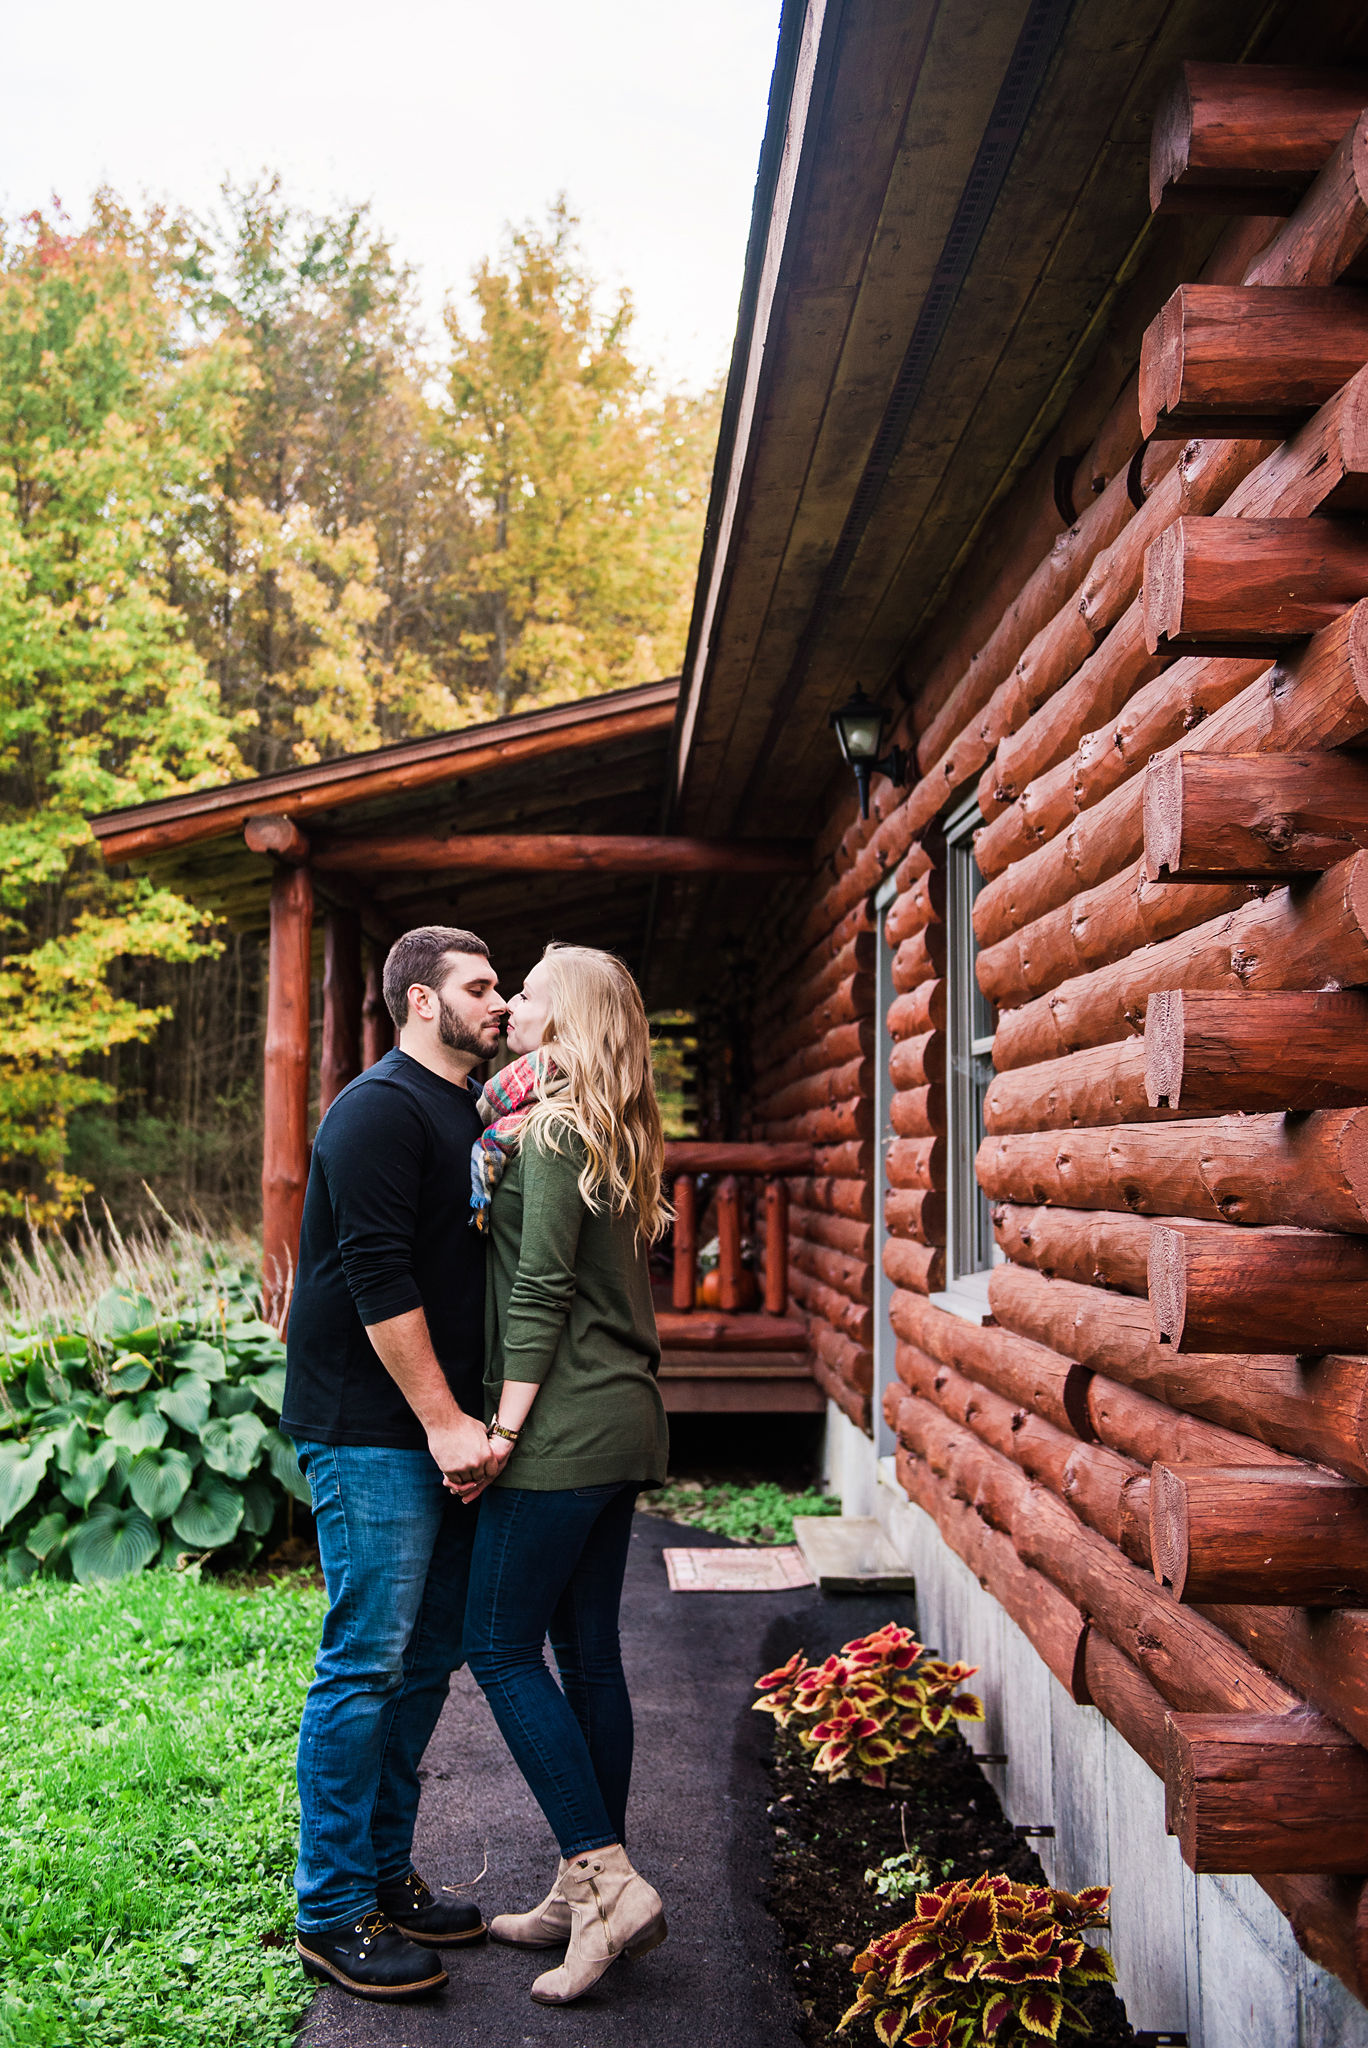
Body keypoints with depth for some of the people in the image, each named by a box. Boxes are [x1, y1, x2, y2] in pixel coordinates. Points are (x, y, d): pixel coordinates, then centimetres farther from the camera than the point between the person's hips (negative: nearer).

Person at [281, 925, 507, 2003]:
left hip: (443, 1429, 9)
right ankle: (332, 1914, 9)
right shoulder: (381, 1107, -12)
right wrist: (442, 1420, -19)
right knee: (367, 1663, -3)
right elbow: (376, 1276, -19)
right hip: (372, 1433, -9)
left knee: (427, 1658, 13)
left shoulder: (468, 1115, 16)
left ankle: (385, 1872, 26)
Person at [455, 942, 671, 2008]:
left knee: (502, 1647, -2)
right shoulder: (611, 1132, 15)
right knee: (586, 1652, 12)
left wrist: (505, 1426, -16)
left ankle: (611, 1882, -1)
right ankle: (590, 1888, 20)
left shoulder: (555, 1126, -12)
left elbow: (540, 1289, -17)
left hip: (566, 1428, -9)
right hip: (623, 1422, 9)